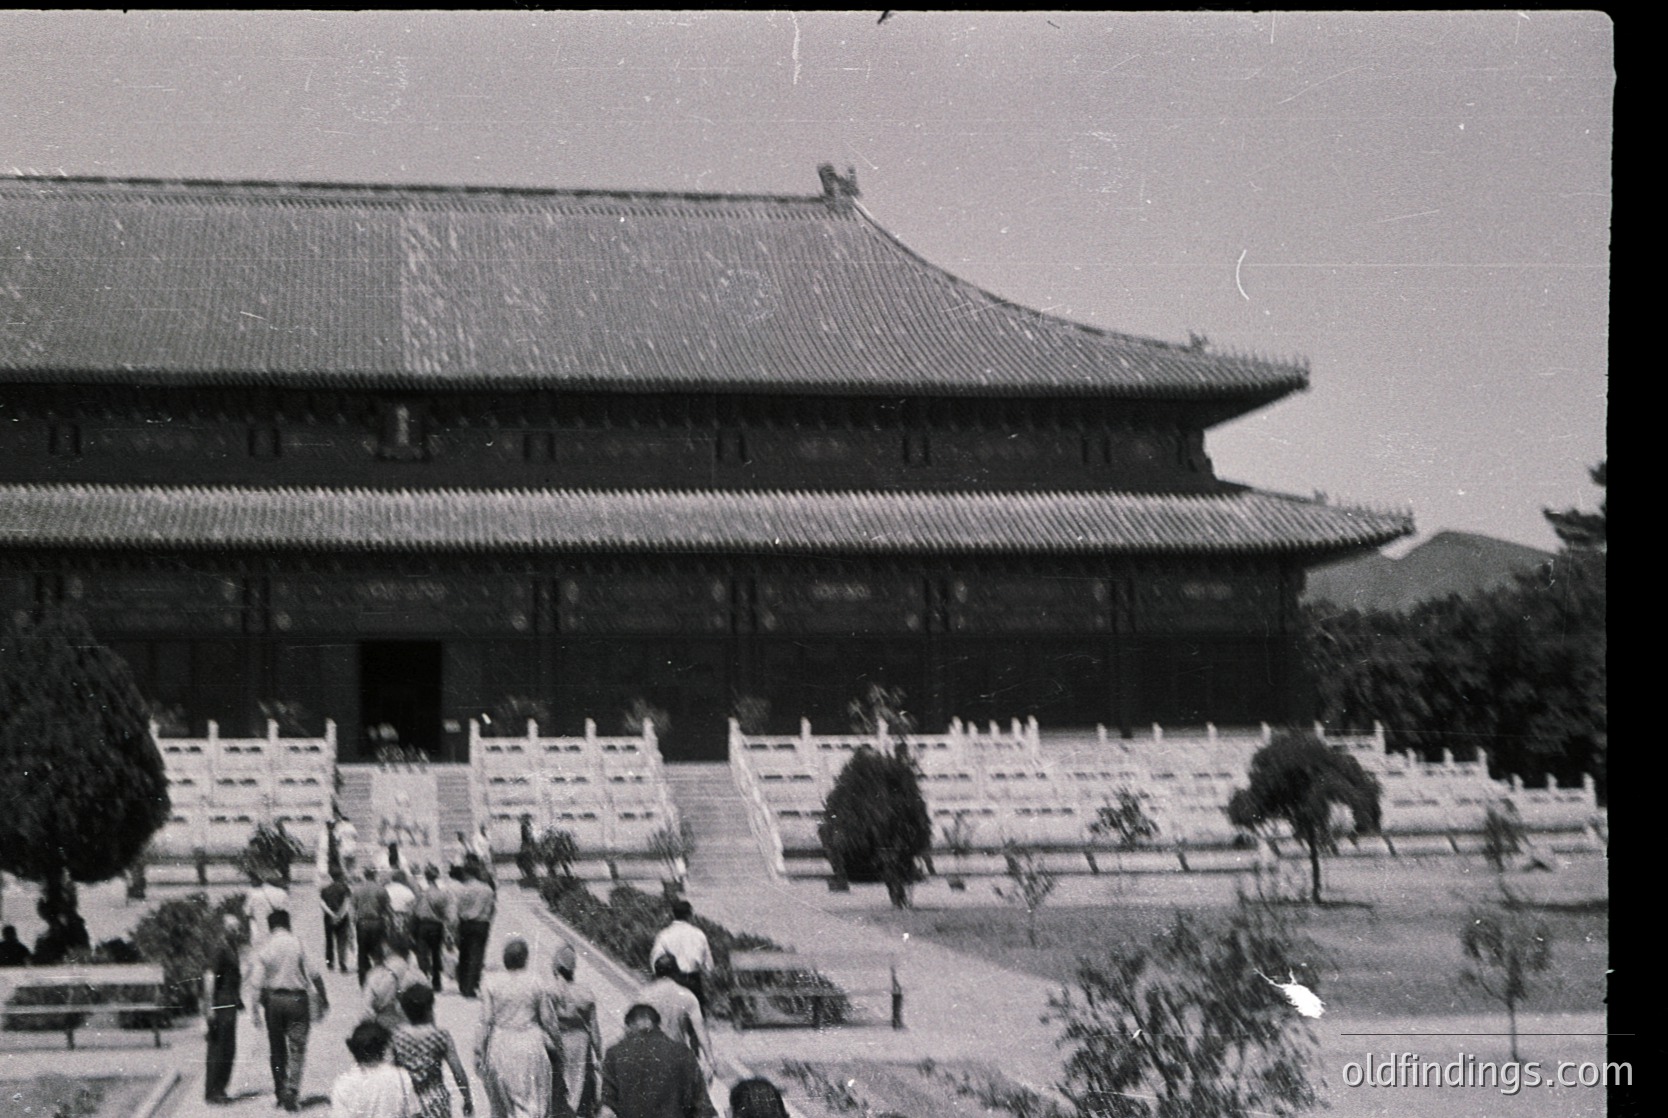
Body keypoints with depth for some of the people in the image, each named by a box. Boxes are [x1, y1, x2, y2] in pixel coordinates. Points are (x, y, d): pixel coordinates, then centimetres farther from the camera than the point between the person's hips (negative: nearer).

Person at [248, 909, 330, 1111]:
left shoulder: (264, 949, -3)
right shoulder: (297, 945, -6)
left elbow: (256, 984, -6)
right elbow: (314, 975, -7)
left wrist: (257, 1009, 1)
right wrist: (323, 999, 2)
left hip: (273, 999, 2)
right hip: (297, 999, -2)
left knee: (278, 1048, 15)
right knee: (297, 1049, 1)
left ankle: (280, 1093, 20)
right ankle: (292, 1093, -12)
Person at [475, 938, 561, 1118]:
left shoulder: (490, 984, -4)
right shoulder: (537, 986, -3)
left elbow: (486, 1022, -4)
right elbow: (549, 1022, 1)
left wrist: (479, 1052, 2)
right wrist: (556, 1048, 14)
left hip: (500, 1049, 1)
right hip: (531, 1047, -1)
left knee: (503, 1103, 17)